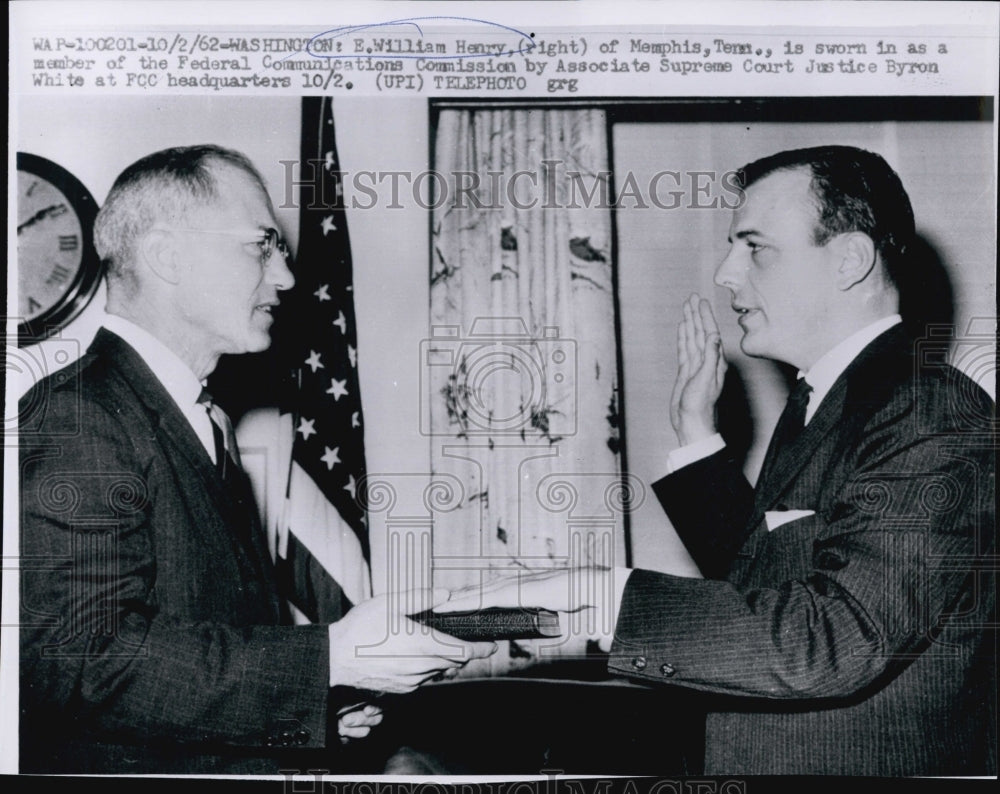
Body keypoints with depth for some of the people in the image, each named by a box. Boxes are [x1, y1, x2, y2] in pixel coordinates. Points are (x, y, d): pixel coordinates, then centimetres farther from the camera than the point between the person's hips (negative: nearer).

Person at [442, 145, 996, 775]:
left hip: (870, 766, -8)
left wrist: (594, 593, -29)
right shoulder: (821, 403, 10)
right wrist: (698, 433, 9)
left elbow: (836, 637, -29)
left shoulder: (937, 419, -19)